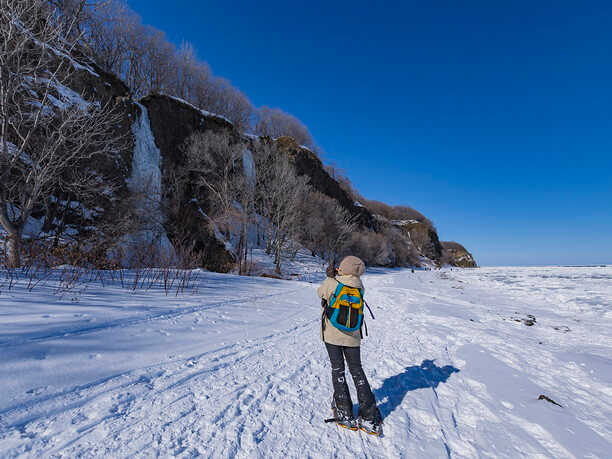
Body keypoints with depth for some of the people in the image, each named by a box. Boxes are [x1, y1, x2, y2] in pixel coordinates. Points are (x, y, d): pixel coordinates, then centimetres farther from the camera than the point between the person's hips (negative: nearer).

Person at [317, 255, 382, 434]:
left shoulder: (330, 283, -14)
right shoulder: (359, 287, -7)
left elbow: (320, 293, 6)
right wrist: (335, 276, 14)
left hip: (331, 334, -2)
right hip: (352, 336, 2)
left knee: (337, 370, 11)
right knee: (357, 370, 14)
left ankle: (345, 414, 13)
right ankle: (369, 417, 15)